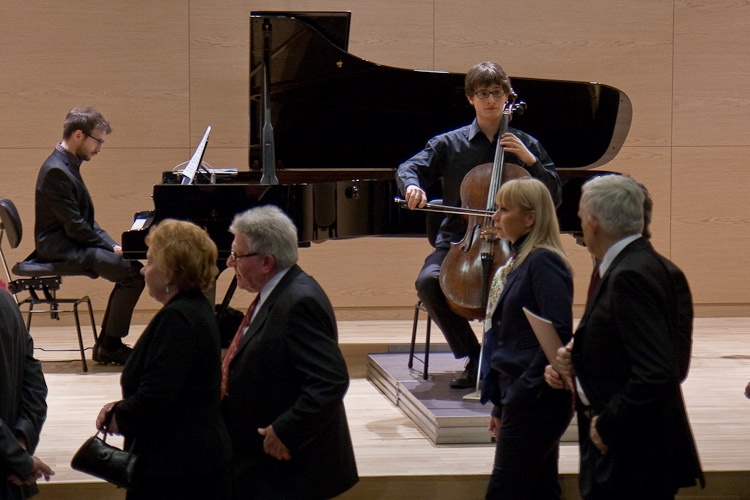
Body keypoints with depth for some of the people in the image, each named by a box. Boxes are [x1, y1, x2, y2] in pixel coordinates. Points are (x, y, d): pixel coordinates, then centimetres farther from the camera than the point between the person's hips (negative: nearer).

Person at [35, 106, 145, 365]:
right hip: (60, 251, -11)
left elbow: (86, 220, 18)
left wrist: (113, 244, 6)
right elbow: (75, 227, -21)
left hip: (71, 245, 11)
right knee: (133, 273, -19)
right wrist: (112, 247, -13)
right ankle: (110, 347, -9)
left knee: (131, 267, 7)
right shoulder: (56, 171, -19)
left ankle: (106, 345, 9)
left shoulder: (68, 166, 15)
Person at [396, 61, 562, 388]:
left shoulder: (525, 145, 12)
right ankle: (474, 358, -15)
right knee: (428, 281, -30)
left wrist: (529, 159, -6)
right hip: (458, 241, 1)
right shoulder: (450, 144, 9)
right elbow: (409, 168, -2)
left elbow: (554, 198, 7)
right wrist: (412, 185, -26)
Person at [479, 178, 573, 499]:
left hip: (536, 401, -9)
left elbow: (559, 334, -22)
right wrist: (500, 406, 18)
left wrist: (528, 387, -19)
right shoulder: (516, 262, 15)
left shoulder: (543, 262, -13)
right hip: (518, 400, 9)